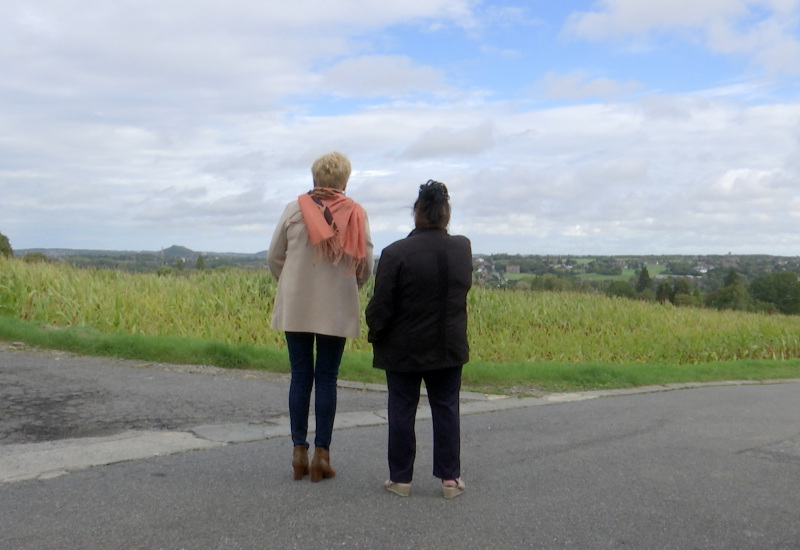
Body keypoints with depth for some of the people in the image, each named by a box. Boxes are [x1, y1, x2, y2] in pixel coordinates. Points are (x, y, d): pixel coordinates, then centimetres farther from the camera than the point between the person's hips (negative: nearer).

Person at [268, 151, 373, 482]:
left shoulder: (295, 208, 0)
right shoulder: (356, 213, -2)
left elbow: (274, 258, 5)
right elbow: (365, 266, 0)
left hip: (295, 306, 1)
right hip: (337, 309, -1)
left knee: (300, 377, 8)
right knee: (327, 379, 5)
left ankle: (299, 451, 11)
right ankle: (321, 454, 6)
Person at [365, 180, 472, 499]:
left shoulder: (396, 253, -16)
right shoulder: (463, 249, -1)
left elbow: (381, 304, -13)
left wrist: (375, 334, 5)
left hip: (404, 350, -3)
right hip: (449, 348, 4)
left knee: (402, 412, 7)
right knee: (446, 410, 11)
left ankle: (401, 478, 14)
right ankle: (450, 478, 15)